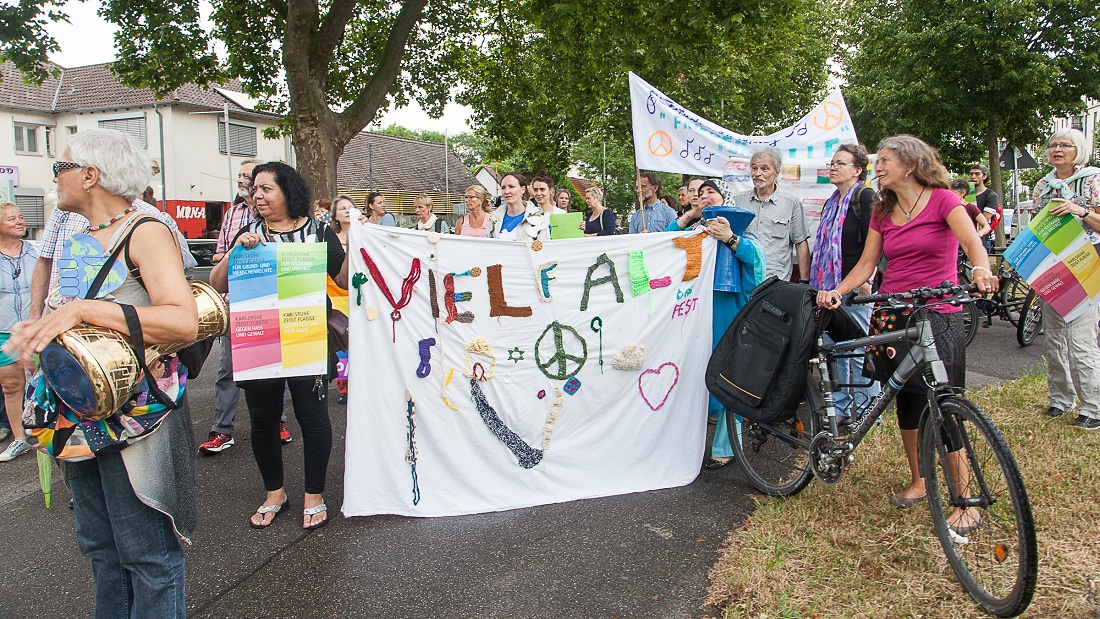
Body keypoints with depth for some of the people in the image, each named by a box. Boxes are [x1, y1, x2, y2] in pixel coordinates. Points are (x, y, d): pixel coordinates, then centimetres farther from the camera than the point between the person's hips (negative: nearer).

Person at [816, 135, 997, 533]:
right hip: (892, 315, 5)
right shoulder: (882, 212, 12)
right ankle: (918, 480, 29)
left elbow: (972, 241, -18)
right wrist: (837, 291, -8)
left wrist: (981, 270, -39)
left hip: (937, 316, -5)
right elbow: (866, 264, 8)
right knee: (906, 403, 11)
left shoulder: (942, 200, -3)